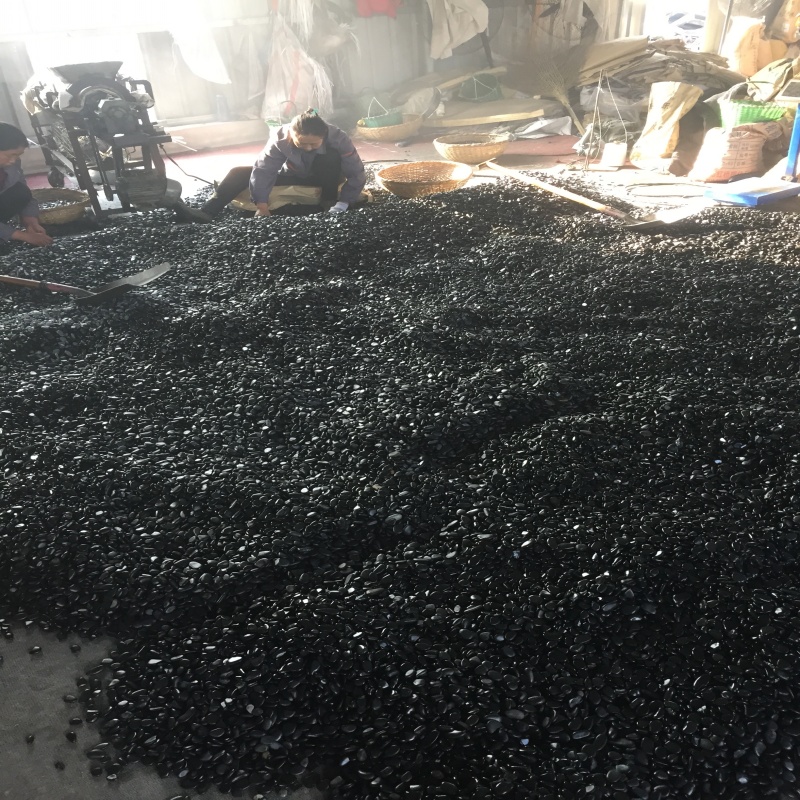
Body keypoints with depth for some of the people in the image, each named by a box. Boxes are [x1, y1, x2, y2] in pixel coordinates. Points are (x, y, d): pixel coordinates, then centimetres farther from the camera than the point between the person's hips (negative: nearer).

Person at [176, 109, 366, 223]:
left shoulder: (338, 139, -35)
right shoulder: (280, 137, -30)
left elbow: (357, 175, -31)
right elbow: (263, 170, -31)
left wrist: (342, 204, -40)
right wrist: (261, 205, -41)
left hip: (325, 176, -2)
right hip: (293, 174, 2)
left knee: (332, 155, -37)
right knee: (239, 173, -14)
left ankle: (329, 201, -20)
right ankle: (207, 212, -24)